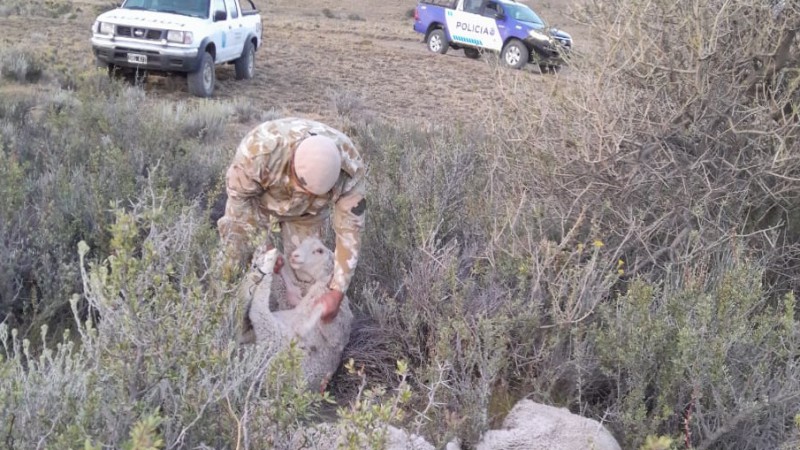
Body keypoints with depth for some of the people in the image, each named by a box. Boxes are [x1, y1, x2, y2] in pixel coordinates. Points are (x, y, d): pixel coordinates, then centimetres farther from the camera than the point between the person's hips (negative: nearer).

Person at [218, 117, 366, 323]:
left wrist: (337, 291, -32)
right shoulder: (260, 148, -43)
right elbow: (239, 195, -23)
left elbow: (349, 228, -28)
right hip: (254, 198, -1)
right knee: (234, 260, -3)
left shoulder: (350, 167, -38)